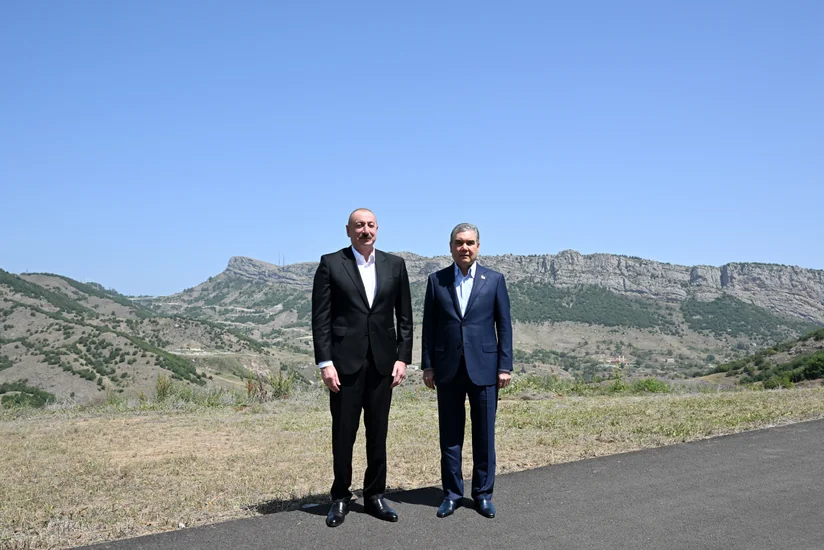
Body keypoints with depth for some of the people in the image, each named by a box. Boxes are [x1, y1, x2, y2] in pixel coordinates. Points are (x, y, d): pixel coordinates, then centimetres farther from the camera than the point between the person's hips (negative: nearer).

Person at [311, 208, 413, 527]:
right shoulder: (331, 263, -1)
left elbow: (404, 317, 8)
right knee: (343, 433, 6)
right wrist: (324, 363, -10)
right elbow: (320, 317, -4)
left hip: (382, 362, 3)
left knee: (378, 432, 10)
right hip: (345, 361, -2)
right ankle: (340, 497, 22)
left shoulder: (394, 265, 7)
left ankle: (374, 495, 24)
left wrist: (402, 357, 1)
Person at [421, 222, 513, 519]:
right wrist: (427, 365, 2)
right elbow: (429, 326, 6)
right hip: (448, 369, 1)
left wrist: (505, 366, -3)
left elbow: (504, 325, 2)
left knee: (484, 434, 7)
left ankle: (483, 493, 20)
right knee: (450, 433, 8)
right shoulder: (436, 280, 6)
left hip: (483, 368, -1)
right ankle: (452, 492, 20)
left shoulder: (494, 279, 4)